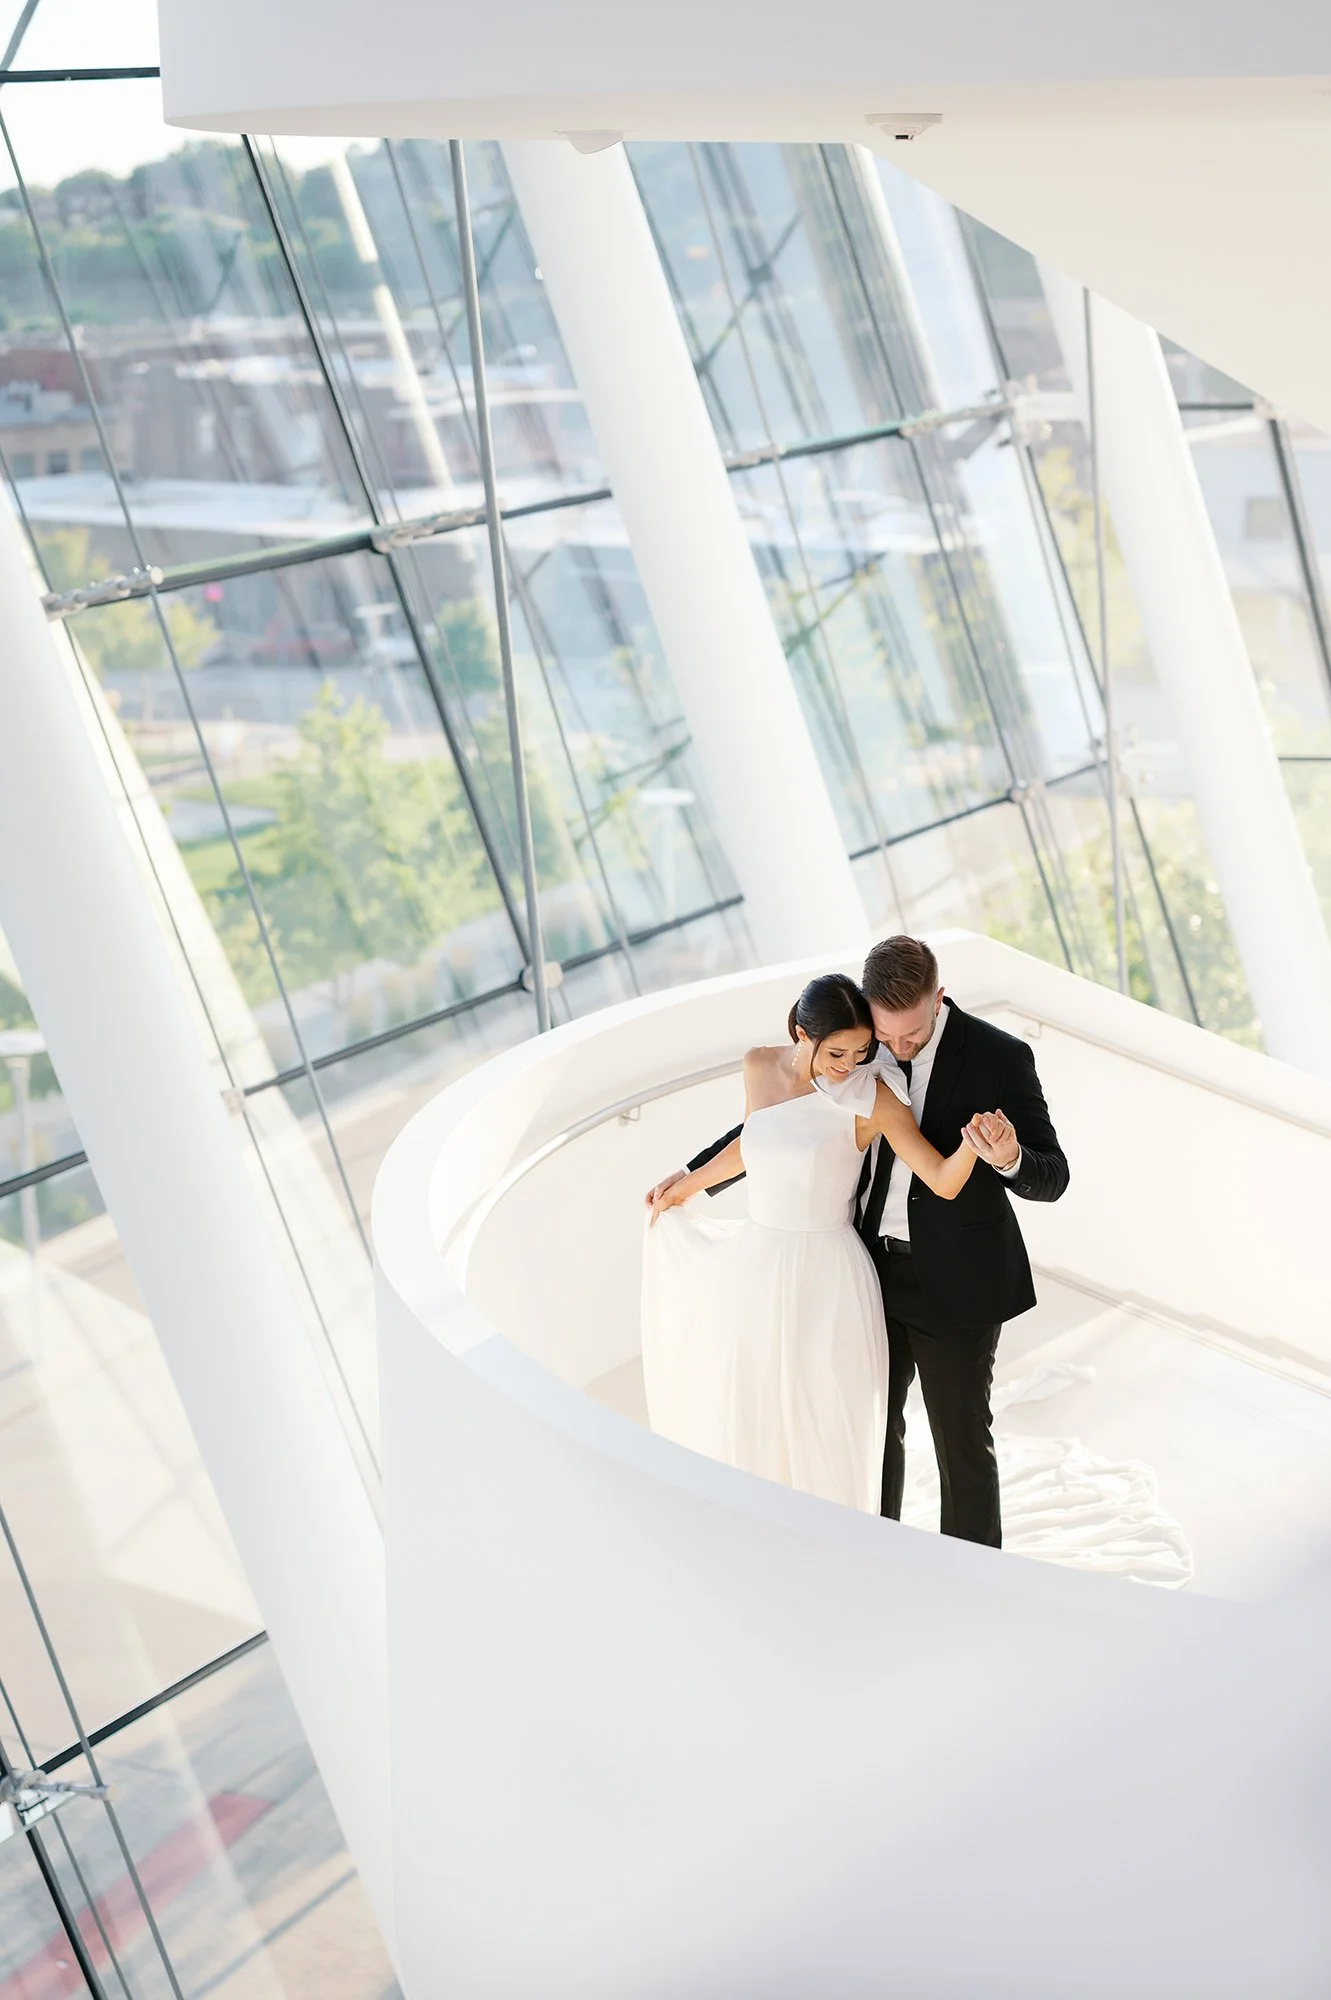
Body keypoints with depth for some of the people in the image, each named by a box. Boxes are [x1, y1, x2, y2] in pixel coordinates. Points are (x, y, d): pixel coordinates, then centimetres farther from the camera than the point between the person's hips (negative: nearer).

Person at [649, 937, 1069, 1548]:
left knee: (962, 1444, 8)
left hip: (955, 1284, -5)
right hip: (877, 1270, 5)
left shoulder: (1000, 1057, -18)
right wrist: (694, 1174, 7)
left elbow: (1052, 1178, -15)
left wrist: (1010, 1159, -38)